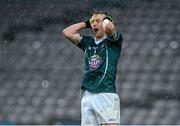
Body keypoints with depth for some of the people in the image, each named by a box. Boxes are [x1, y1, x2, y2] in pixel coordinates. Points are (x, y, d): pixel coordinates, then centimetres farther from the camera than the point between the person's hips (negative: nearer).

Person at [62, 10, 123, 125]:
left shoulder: (113, 41, 5)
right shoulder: (88, 42, 21)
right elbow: (67, 33, 16)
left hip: (106, 94, -6)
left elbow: (109, 27, -17)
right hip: (87, 95, 6)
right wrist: (86, 23, 20)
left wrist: (106, 19, 6)